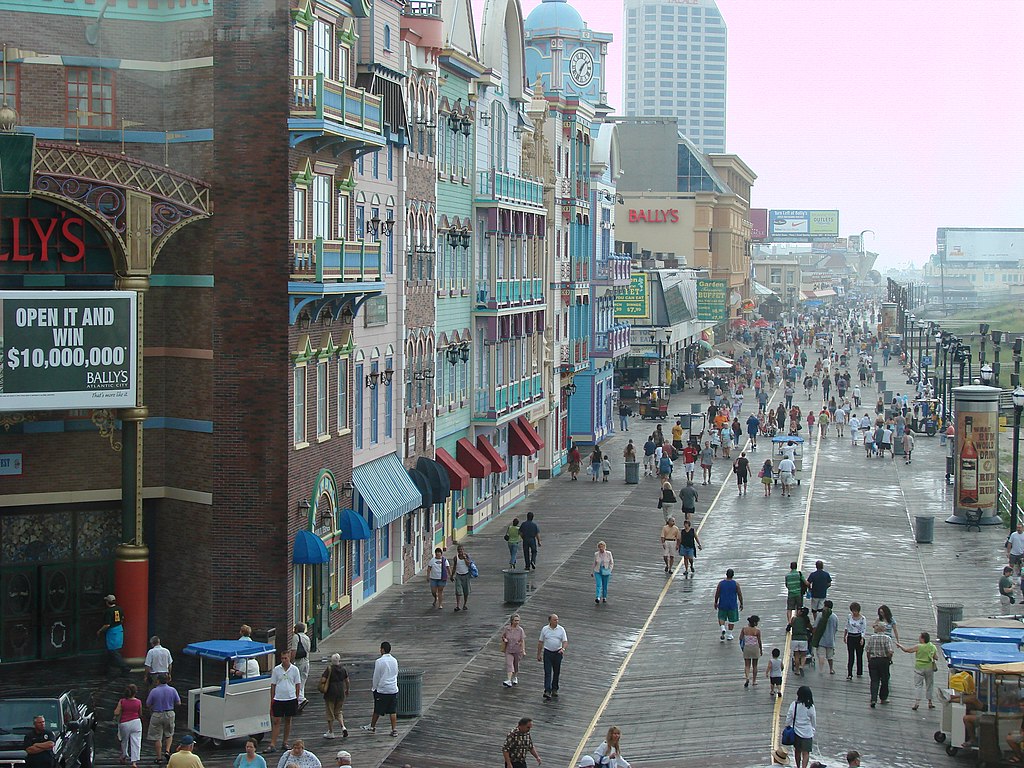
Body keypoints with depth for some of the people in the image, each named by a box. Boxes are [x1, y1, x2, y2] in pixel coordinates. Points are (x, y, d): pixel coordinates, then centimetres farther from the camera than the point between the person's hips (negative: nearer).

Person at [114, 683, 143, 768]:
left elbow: (116, 713, -4)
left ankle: (124, 757, 39)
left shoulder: (122, 701, -5)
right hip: (136, 722, -1)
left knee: (124, 741, 23)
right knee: (136, 742, -2)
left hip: (124, 723, 1)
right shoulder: (138, 702, -5)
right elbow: (140, 714, 7)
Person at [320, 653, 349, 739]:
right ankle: (343, 727, -1)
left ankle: (331, 732, 15)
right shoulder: (343, 669, 1)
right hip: (341, 693, 4)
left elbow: (322, 680, -19)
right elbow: (347, 681, 11)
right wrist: (347, 690, 26)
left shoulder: (329, 669, -12)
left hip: (330, 694, -4)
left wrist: (320, 687, 0)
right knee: (338, 712, 19)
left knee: (330, 713, 8)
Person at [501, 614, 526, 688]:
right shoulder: (506, 628, -6)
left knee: (516, 664, 16)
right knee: (509, 664, -13)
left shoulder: (520, 630, -10)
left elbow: (522, 641, -12)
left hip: (517, 650, 0)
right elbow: (503, 637, 9)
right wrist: (504, 639, -10)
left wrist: (523, 651, -18)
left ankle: (515, 678, 41)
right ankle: (509, 681, -20)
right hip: (509, 650, 0)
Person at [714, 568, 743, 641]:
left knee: (721, 618, 16)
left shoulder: (721, 583, -5)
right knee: (732, 619, 14)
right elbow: (740, 595, -4)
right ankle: (729, 635, 17)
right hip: (732, 605, -1)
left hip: (722, 604, 1)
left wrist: (715, 603, 14)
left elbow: (717, 594, 0)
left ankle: (723, 628, -10)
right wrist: (741, 604, 7)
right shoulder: (736, 583, -8)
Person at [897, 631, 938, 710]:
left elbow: (906, 650, -5)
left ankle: (917, 702, -13)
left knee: (918, 685, -1)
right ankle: (930, 702, 20)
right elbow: (936, 658, 4)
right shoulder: (933, 647, 0)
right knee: (929, 685, 15)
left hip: (919, 668, -3)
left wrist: (899, 646, 11)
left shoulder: (918, 647, -11)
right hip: (929, 668, 3)